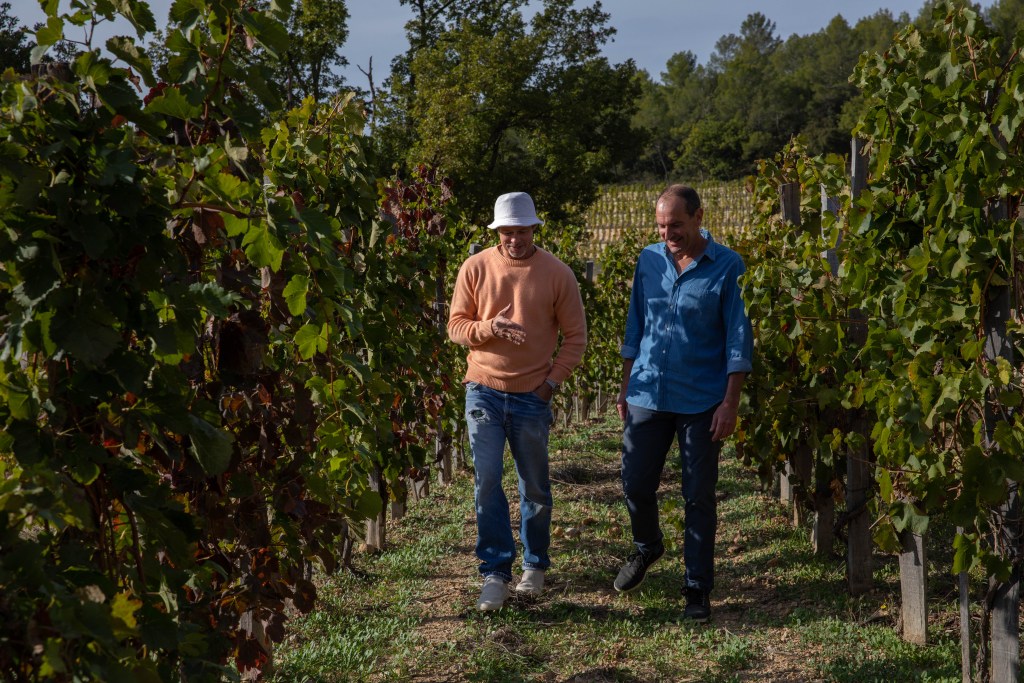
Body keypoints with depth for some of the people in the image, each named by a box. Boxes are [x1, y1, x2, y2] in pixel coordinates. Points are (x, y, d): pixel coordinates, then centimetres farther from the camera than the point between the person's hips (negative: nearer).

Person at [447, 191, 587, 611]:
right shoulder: (475, 268, 1)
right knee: (487, 481, -4)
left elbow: (575, 336, 2)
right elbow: (456, 326, 2)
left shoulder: (557, 274, -2)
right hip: (484, 391, 1)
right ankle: (496, 572, 5)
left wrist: (551, 382, -6)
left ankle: (534, 567, 26)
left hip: (532, 396, 0)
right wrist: (490, 328, -18)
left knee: (534, 487, 9)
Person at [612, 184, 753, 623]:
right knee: (635, 484, 8)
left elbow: (738, 338, -7)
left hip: (701, 401, -4)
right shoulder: (649, 260, 5)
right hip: (647, 394, 4)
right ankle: (647, 547, 38)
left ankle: (698, 588, 14)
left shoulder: (727, 266, -7)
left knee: (699, 496, 3)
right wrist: (625, 387, 12)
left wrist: (730, 402, -12)